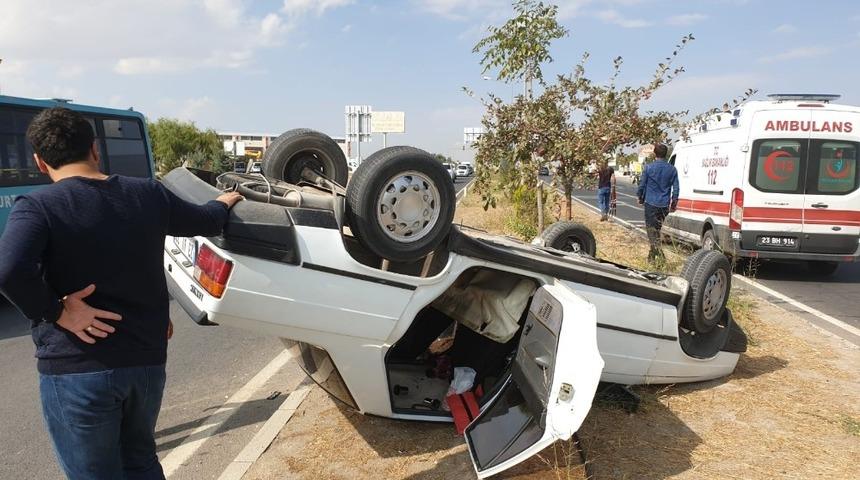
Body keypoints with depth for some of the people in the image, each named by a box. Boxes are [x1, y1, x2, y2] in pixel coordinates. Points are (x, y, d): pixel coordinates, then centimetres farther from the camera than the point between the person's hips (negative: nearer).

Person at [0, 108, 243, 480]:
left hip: (75, 370, -4)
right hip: (147, 361, 4)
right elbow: (206, 221, 16)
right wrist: (226, 202, 37)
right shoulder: (148, 194, 1)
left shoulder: (37, 207, -12)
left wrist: (55, 311, -15)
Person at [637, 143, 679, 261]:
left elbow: (642, 184, -2)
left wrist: (640, 197, 14)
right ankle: (652, 254, 28)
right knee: (657, 228, 18)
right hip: (664, 204, 4)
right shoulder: (672, 169, 2)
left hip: (651, 203, -4)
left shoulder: (648, 167, -8)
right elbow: (676, 188, 4)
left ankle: (659, 253, -14)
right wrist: (674, 203, 13)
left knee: (651, 228, -1)